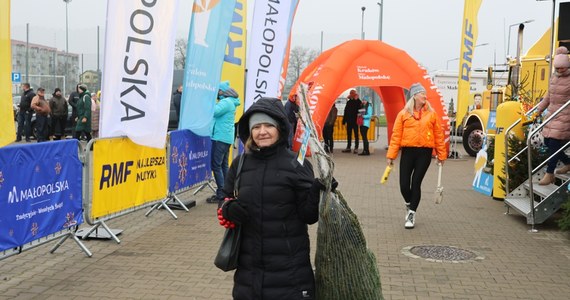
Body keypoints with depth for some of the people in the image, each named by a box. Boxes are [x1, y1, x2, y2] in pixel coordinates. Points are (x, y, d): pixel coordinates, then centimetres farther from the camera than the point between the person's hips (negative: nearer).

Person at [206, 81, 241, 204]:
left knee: (216, 165, -8)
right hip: (227, 137, 10)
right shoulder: (230, 102, 18)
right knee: (223, 165, 14)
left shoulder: (226, 102, -14)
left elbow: (213, 112, -24)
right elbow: (217, 112, 15)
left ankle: (221, 194, -8)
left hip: (221, 137, -10)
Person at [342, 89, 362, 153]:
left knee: (356, 135, -1)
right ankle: (348, 147, 18)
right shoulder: (348, 102, 12)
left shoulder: (358, 102, -5)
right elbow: (345, 112, 14)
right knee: (349, 135, 11)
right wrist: (344, 121, 12)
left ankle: (356, 148, 2)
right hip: (349, 121, 6)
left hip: (355, 121, -6)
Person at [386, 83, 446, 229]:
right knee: (404, 185, -1)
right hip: (408, 151, 0)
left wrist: (441, 154, 7)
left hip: (425, 152, 0)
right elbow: (396, 135, -1)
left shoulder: (432, 113, 5)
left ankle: (411, 214, 15)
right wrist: (391, 155, -6)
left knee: (416, 184, 1)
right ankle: (409, 205, 31)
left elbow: (438, 134, 7)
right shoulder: (404, 114, 2)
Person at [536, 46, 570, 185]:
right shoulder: (554, 77, 11)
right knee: (548, 142, 10)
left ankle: (549, 174, -4)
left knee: (554, 142, -11)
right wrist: (539, 109, 20)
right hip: (553, 114, 8)